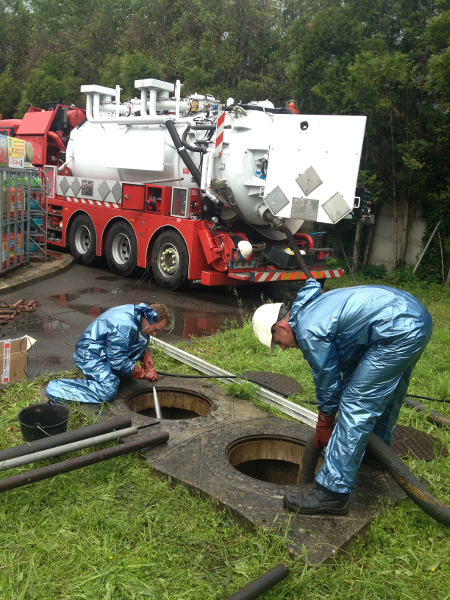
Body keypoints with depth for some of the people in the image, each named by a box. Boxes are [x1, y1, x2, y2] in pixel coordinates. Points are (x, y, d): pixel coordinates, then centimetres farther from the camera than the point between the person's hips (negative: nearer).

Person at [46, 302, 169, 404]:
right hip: (91, 355, -10)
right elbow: (119, 362, -25)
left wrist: (146, 358, 0)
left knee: (143, 338, 7)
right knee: (109, 391, -24)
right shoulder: (124, 326, -30)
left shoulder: (138, 312, 0)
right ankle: (55, 388, -17)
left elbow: (142, 342, 18)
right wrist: (144, 373, -15)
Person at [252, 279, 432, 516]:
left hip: (399, 330, -11)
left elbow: (327, 379, -3)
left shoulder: (308, 330, -13)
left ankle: (332, 492, -4)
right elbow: (348, 364, 23)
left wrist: (324, 426, 12)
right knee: (384, 394, 28)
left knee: (355, 406, -8)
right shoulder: (311, 310, 17)